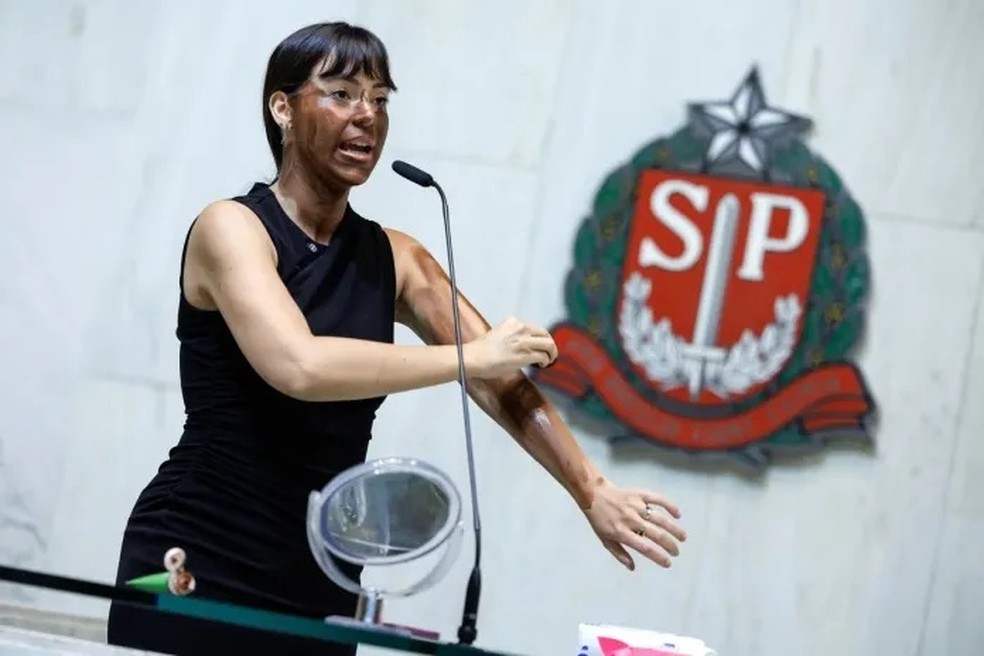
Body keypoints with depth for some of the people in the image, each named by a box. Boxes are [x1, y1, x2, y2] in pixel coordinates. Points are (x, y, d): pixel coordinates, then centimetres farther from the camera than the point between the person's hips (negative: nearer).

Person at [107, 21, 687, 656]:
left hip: (320, 584, 6)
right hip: (191, 571, -5)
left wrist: (593, 493, -15)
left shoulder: (394, 258, 9)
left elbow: (501, 383, -1)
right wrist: (469, 357, -18)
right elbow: (300, 366, -25)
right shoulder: (232, 227, -8)